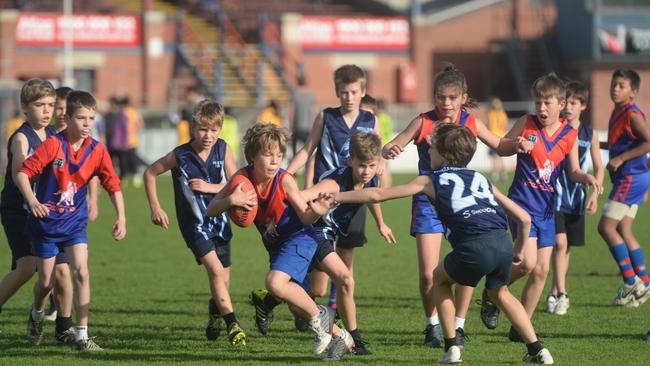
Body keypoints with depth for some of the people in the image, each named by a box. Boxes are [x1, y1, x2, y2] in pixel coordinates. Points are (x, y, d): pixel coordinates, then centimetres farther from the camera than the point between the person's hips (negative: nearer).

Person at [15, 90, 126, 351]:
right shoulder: (53, 145, -17)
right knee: (46, 281, 7)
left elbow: (113, 185, -3)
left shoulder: (97, 151, -7)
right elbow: (22, 173, -19)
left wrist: (121, 218, -14)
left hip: (74, 223, 2)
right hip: (46, 222, -2)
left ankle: (82, 335, -10)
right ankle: (37, 314, 41)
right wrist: (32, 201, -34)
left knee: (81, 273, -15)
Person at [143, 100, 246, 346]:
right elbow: (150, 173, 1)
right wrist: (155, 208, -3)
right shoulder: (180, 156, -12)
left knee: (223, 280, 11)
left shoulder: (223, 150, -6)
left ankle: (215, 314, 42)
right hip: (194, 223, -3)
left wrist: (209, 187, -22)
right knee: (216, 270, -20)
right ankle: (232, 324, -16)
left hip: (220, 221, 3)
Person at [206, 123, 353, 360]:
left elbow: (304, 218, -17)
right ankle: (339, 337, 32)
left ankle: (319, 317, -8)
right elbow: (211, 210, -15)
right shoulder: (243, 178, -15)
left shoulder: (285, 180, -24)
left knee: (275, 283, -31)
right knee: (296, 306, 12)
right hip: (276, 244, 6)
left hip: (298, 238, -6)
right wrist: (230, 201, -35)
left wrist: (316, 212, -40)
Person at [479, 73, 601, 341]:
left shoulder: (569, 135, 3)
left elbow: (573, 171, 7)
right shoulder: (527, 124, -5)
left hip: (547, 208, 4)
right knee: (528, 262, -19)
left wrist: (587, 178, -15)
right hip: (522, 204, -4)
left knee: (542, 270, 3)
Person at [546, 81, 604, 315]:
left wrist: (594, 194, -2)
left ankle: (554, 294, 21)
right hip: (554, 196, -4)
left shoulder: (589, 134, 3)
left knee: (566, 247, 10)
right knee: (560, 242, -15)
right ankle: (561, 294, -16)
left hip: (576, 198, 4)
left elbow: (598, 168, 9)